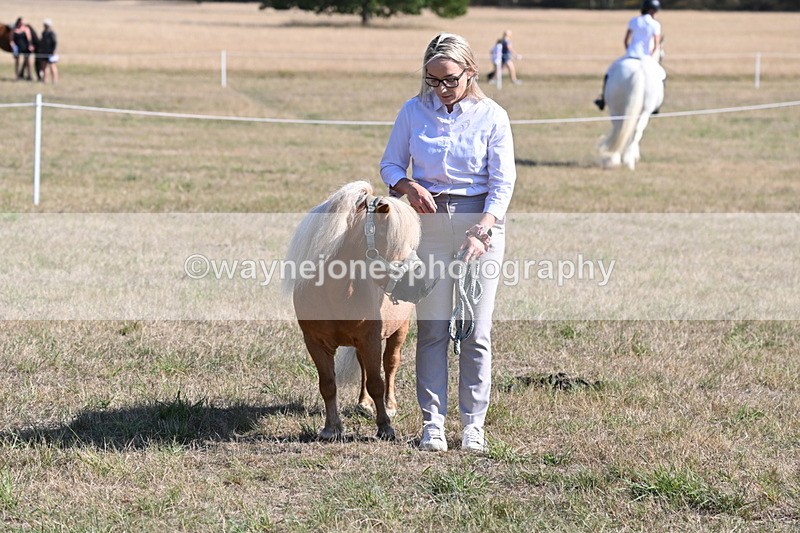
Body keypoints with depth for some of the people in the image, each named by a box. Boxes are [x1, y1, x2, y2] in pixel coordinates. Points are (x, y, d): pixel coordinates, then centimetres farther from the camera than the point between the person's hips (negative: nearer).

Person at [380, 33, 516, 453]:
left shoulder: (492, 116, -3)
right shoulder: (414, 111, 2)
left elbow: (503, 183, -6)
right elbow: (390, 165, 9)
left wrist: (481, 232, -18)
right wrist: (408, 187, -13)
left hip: (482, 219, -1)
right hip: (429, 220, 1)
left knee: (476, 329, 0)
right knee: (432, 327, 0)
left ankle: (473, 424, 8)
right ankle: (432, 422, 5)